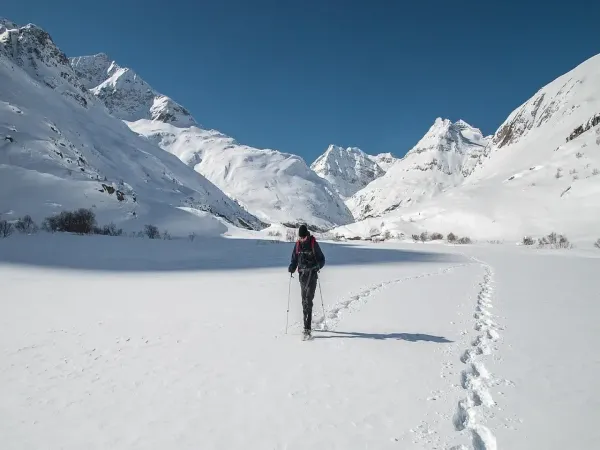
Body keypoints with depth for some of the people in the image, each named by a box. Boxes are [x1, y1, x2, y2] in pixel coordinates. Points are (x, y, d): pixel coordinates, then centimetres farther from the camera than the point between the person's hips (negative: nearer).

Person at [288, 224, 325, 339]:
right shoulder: (297, 245, 7)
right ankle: (307, 325, 25)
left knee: (308, 300, -14)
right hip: (302, 275, 5)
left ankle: (307, 329, -17)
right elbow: (294, 259, 15)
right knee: (304, 300, 11)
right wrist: (292, 267, -5)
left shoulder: (314, 244, -5)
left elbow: (322, 259, 0)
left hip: (312, 274, -5)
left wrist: (318, 265, -20)